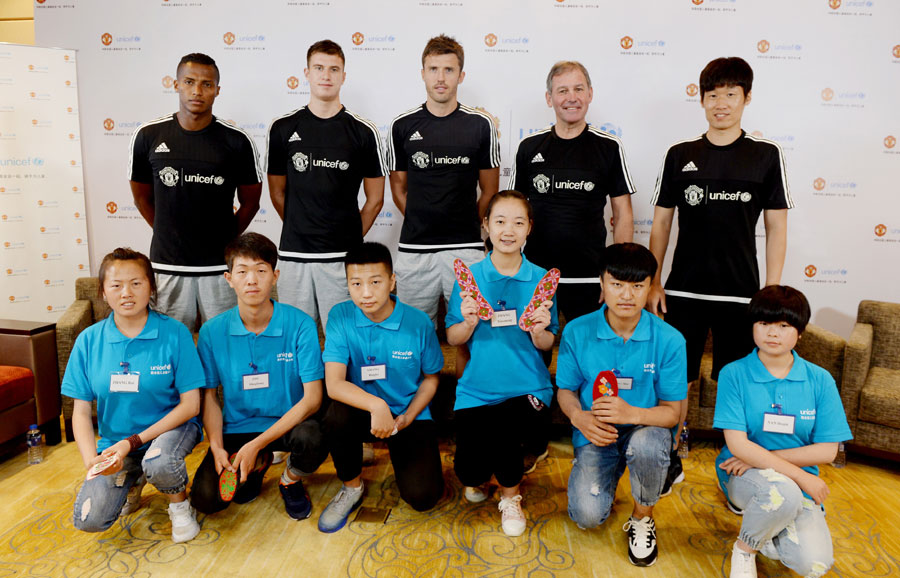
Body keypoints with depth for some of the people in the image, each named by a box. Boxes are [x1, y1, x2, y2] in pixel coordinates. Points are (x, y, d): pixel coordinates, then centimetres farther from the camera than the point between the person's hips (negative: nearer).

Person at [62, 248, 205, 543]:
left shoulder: (174, 333, -14)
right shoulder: (89, 340, -4)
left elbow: (190, 405, -13)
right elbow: (81, 410, -2)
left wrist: (134, 442, -20)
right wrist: (91, 460, -19)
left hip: (170, 427, -3)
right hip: (115, 441, 3)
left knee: (159, 463, -36)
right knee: (89, 520, -14)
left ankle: (180, 506, 0)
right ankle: (131, 480, 21)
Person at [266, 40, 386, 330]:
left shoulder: (363, 131, 2)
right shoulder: (283, 128, 6)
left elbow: (375, 200, 7)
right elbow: (277, 192, 13)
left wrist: (350, 239, 7)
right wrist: (299, 231, 12)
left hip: (343, 257, -1)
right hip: (293, 254, 2)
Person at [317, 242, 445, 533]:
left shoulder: (419, 323, -11)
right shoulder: (340, 317, -12)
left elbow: (431, 378, 4)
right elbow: (334, 384, -20)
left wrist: (407, 418, -12)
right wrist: (376, 405, -38)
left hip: (409, 414, -1)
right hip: (362, 409, 1)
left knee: (422, 496, -20)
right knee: (337, 415, -34)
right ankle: (352, 487, -3)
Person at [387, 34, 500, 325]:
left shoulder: (480, 124, 3)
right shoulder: (403, 125, 5)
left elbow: (489, 190, 9)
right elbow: (398, 187, 12)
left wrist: (466, 226, 7)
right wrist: (421, 223, 7)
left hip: (466, 249, -1)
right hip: (414, 249, 1)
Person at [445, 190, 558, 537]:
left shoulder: (540, 280, 0)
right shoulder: (470, 277, 0)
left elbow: (546, 345, 4)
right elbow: (453, 339, 2)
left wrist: (539, 331, -18)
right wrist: (469, 322, -18)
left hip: (527, 388, -1)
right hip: (477, 388, 1)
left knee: (500, 426, -29)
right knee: (468, 467, -12)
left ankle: (511, 494, 6)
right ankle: (480, 477, 30)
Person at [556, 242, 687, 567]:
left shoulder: (669, 340, -11)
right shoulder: (577, 332, -8)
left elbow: (672, 411, -7)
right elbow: (566, 390, 4)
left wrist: (632, 413, -28)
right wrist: (579, 417, -19)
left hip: (645, 427, 0)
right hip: (595, 433, 1)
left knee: (647, 446, -38)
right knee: (587, 516, -20)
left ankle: (642, 516, -3)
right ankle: (610, 474, 19)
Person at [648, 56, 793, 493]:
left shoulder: (766, 155, 2)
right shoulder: (680, 155, 5)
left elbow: (776, 227, 3)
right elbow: (661, 222, 6)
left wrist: (772, 291, -3)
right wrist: (653, 283, 0)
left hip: (741, 292, 0)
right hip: (683, 290, 1)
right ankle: (671, 460, 25)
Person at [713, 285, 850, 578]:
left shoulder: (820, 380, -1)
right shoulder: (733, 374, -8)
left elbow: (827, 450, -3)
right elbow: (737, 444, -14)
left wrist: (765, 456, -12)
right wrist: (800, 476, -18)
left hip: (799, 483, 3)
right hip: (743, 474, -2)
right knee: (784, 493, -37)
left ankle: (761, 532, 15)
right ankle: (744, 549, -4)